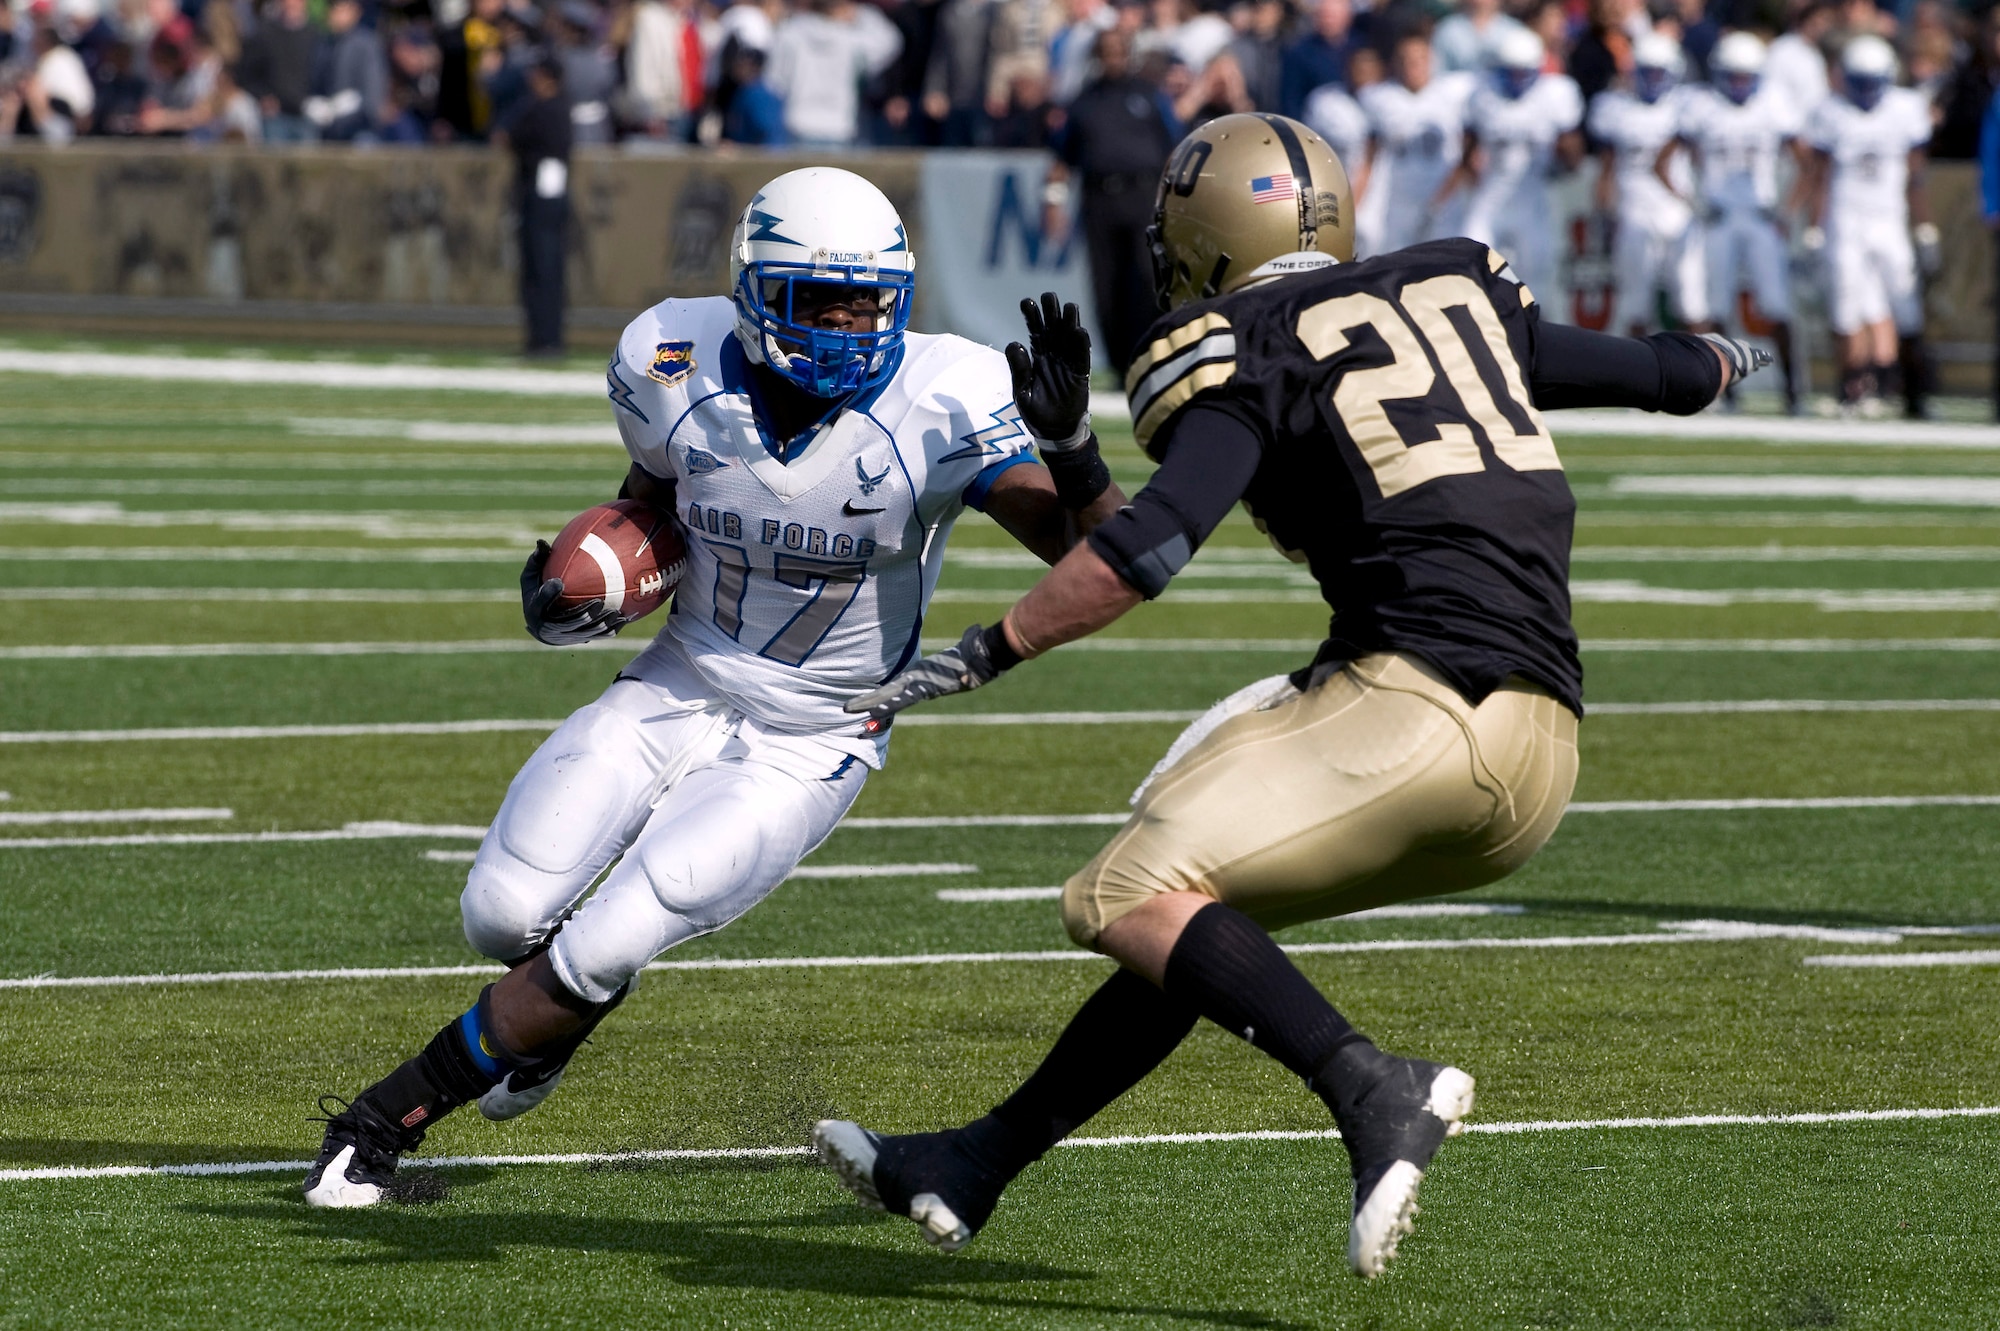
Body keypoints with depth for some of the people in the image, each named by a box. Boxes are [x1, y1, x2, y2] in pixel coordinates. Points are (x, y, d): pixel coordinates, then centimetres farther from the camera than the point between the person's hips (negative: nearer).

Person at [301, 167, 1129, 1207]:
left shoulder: (940, 406, -23)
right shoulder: (679, 371, -13)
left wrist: (1068, 442, -43)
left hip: (807, 749, -3)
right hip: (677, 691, 3)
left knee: (601, 952, -14)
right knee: (505, 915, -6)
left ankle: (390, 1118, 6)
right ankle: (553, 1011, 33)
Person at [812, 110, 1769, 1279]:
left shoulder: (1241, 359, 2)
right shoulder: (1457, 293, 22)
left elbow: (1150, 547, -14)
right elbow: (1641, 370, 38)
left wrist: (976, 658, -8)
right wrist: (1713, 364, 61)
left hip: (1418, 701, -8)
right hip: (1541, 759, 8)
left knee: (1132, 901, -12)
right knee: (1202, 911, 19)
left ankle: (1376, 1093, -29)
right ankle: (976, 1167, 23)